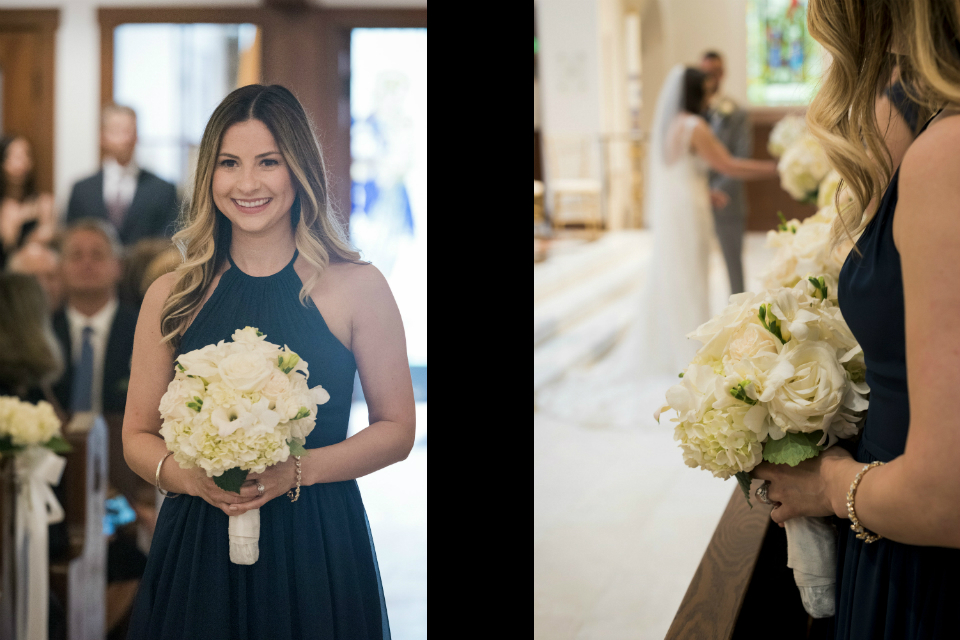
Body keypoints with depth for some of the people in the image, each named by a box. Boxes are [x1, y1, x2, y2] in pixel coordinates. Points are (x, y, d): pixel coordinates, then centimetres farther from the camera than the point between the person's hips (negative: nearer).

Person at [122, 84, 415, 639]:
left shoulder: (357, 288, -2)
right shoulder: (172, 297, 4)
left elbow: (396, 430, 2)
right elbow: (139, 435, 9)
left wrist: (296, 471, -13)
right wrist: (192, 477, -12)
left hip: (318, 550, -1)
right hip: (198, 549, 1)